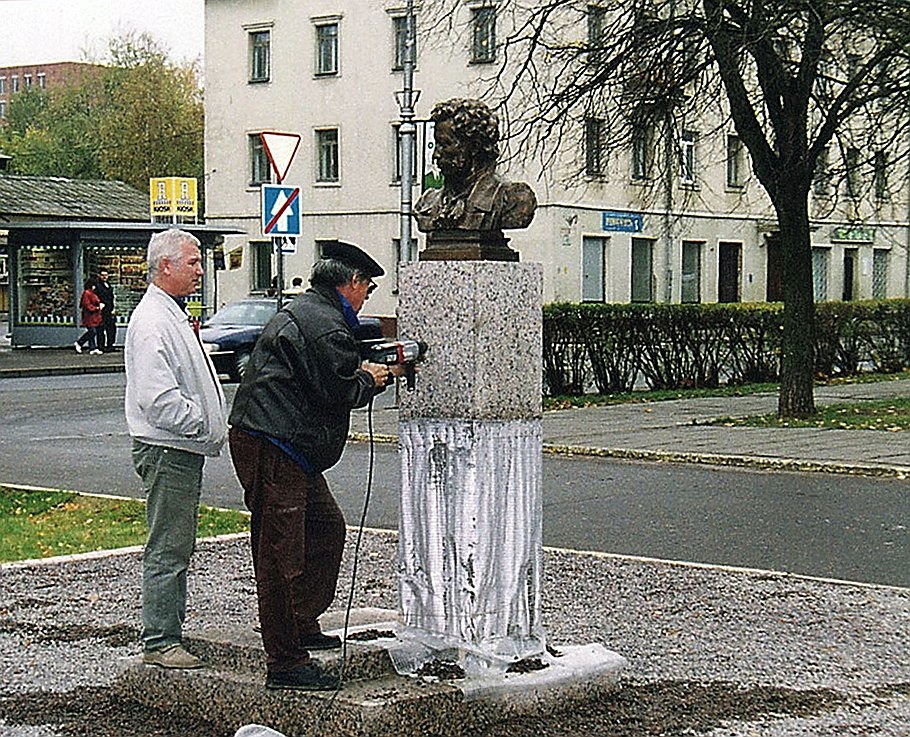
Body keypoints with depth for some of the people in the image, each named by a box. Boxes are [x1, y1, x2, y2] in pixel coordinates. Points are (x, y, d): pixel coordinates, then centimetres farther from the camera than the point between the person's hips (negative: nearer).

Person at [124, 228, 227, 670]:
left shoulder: (174, 316, 18)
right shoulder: (151, 322, -17)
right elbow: (157, 398, -25)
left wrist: (213, 427, 15)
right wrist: (203, 425, -17)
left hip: (185, 450, 11)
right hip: (166, 451, -11)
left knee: (178, 546, 15)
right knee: (166, 550, -6)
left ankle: (169, 631, 23)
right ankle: (159, 642, -1)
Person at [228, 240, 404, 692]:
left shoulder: (300, 312, 21)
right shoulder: (326, 325, -14)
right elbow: (339, 392, -17)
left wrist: (377, 376, 20)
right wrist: (368, 380, 3)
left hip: (290, 450, 12)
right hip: (271, 450, -12)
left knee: (327, 528, 20)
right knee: (282, 555, -9)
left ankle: (302, 626, 30)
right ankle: (285, 664, -7)